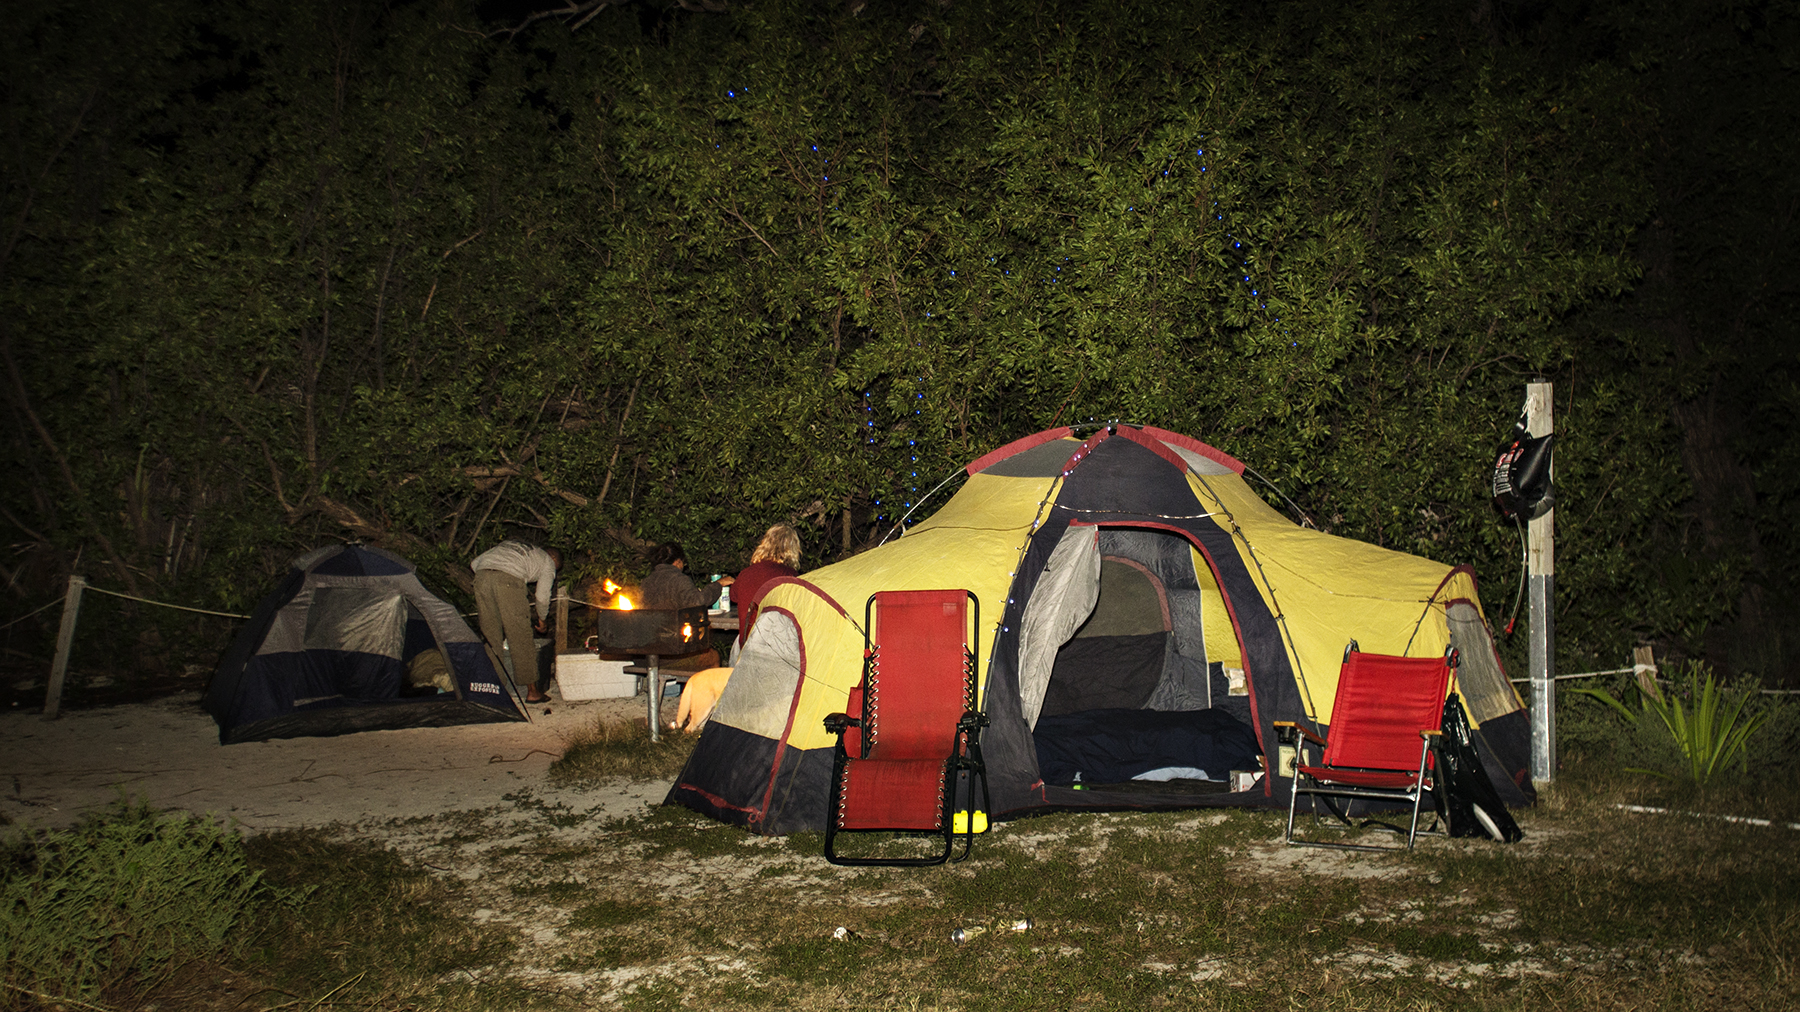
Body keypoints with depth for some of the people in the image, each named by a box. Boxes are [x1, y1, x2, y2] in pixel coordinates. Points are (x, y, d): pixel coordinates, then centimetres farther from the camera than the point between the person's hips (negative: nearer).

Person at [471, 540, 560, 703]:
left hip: (481, 575, 5)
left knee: (489, 635, 14)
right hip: (508, 580, -5)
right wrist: (542, 621, 37)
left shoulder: (509, 543, 38)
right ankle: (532, 691, 9)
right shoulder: (548, 562, 25)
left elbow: (474, 564, 30)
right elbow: (542, 597, 21)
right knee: (521, 638, 4)